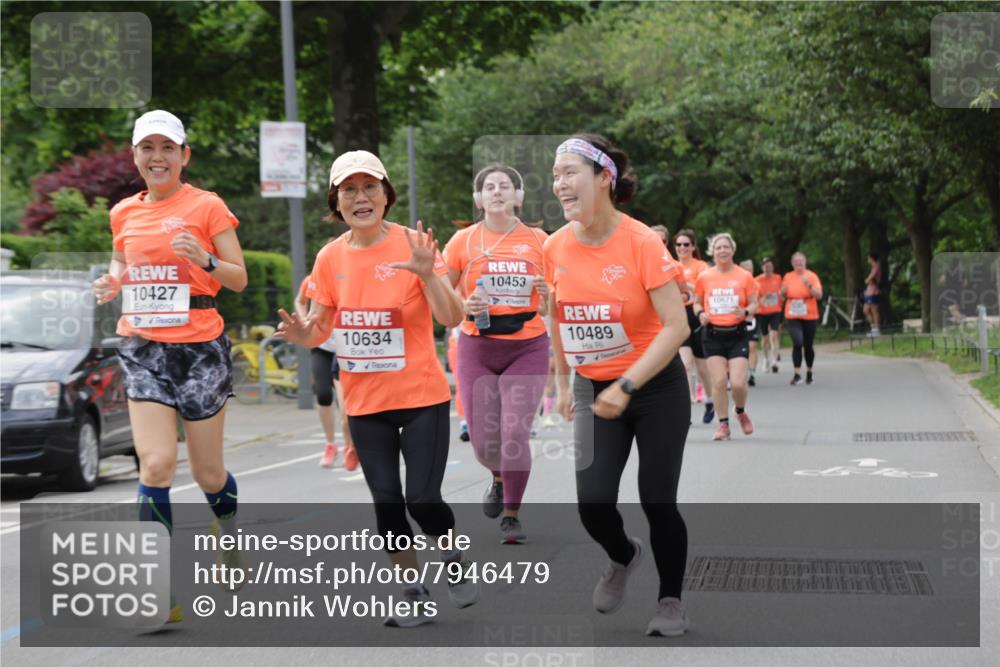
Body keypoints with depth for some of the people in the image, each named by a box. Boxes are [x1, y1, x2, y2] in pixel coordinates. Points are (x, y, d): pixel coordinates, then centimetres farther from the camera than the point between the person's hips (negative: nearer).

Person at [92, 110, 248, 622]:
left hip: (199, 347, -3)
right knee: (156, 465, -11)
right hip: (143, 347, 3)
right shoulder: (124, 213, 10)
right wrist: (111, 283, 2)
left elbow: (239, 278, -1)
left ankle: (232, 542, 39)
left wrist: (206, 260, -21)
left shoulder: (207, 206, -2)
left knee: (207, 472, 7)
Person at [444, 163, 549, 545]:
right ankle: (499, 478, 37)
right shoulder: (463, 241, 1)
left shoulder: (538, 241, 3)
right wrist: (465, 308, -14)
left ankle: (511, 515, 7)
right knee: (483, 440, 0)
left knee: (515, 433, -12)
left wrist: (548, 294, -12)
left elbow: (551, 307, 11)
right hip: (477, 347, 1)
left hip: (527, 347, -1)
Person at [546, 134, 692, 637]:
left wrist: (626, 387, -25)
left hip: (656, 388, -4)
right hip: (594, 390, 4)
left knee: (657, 501, -1)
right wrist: (562, 383, 15)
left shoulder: (642, 242, -19)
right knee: (592, 503, -5)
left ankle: (670, 602, 20)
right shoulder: (555, 248, -4)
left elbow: (676, 327, -20)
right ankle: (623, 557, 29)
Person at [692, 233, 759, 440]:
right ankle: (723, 424, 8)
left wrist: (745, 312, -16)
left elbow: (754, 305, 5)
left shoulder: (744, 276, 1)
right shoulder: (704, 278, 4)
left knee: (738, 382, -9)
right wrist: (700, 313, -7)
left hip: (737, 334, -1)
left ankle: (741, 412, 23)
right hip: (713, 334, 1)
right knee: (718, 381, -5)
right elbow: (697, 302, 14)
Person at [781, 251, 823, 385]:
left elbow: (819, 295, -10)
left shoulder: (812, 276, -2)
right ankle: (797, 374, -15)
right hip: (792, 317, 0)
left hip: (810, 316, 0)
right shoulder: (788, 277, 5)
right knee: (797, 343, -17)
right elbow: (783, 297, 15)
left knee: (808, 346, 8)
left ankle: (809, 373, 28)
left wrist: (809, 285, -25)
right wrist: (783, 292, -8)